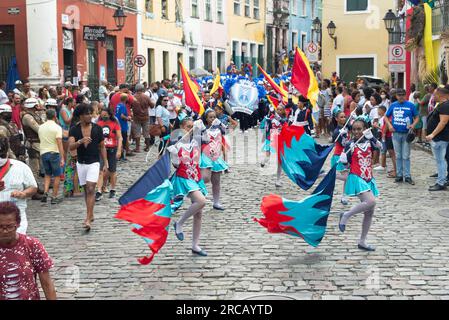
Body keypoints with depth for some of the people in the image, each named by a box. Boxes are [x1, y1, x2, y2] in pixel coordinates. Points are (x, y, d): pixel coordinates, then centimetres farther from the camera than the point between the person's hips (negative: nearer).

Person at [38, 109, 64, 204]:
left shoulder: (41, 127, 6)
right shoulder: (57, 127, -11)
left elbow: (40, 140, 16)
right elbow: (59, 143, -17)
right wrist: (62, 158, -18)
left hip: (43, 153, 5)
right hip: (54, 153, -5)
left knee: (47, 174, 19)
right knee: (57, 176, 6)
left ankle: (45, 193, 2)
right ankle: (54, 197, 6)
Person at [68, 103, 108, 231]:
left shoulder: (97, 128, -2)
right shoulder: (74, 129, -3)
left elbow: (102, 147, 6)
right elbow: (70, 147, -14)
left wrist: (105, 163, 3)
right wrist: (80, 141, -35)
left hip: (94, 163, -2)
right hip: (81, 163, 2)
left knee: (91, 189, -14)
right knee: (86, 189, 12)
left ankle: (88, 219, -16)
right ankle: (90, 215, 26)